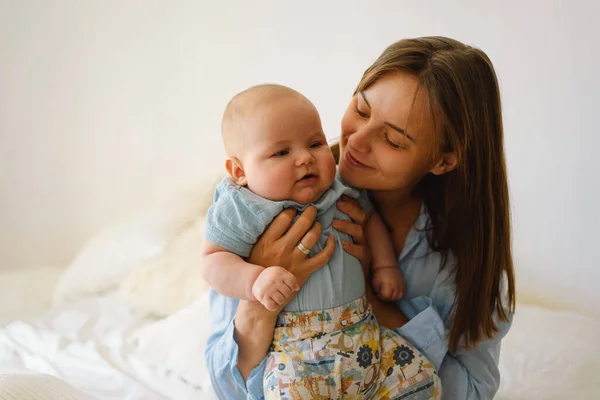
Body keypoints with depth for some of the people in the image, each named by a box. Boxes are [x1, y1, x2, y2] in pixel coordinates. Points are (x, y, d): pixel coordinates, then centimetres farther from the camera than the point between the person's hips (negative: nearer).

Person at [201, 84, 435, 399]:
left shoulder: (340, 191, 8)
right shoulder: (240, 210, -7)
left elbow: (370, 217, 26)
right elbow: (213, 260, -8)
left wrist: (385, 264, 14)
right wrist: (255, 279, -25)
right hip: (294, 350, -5)